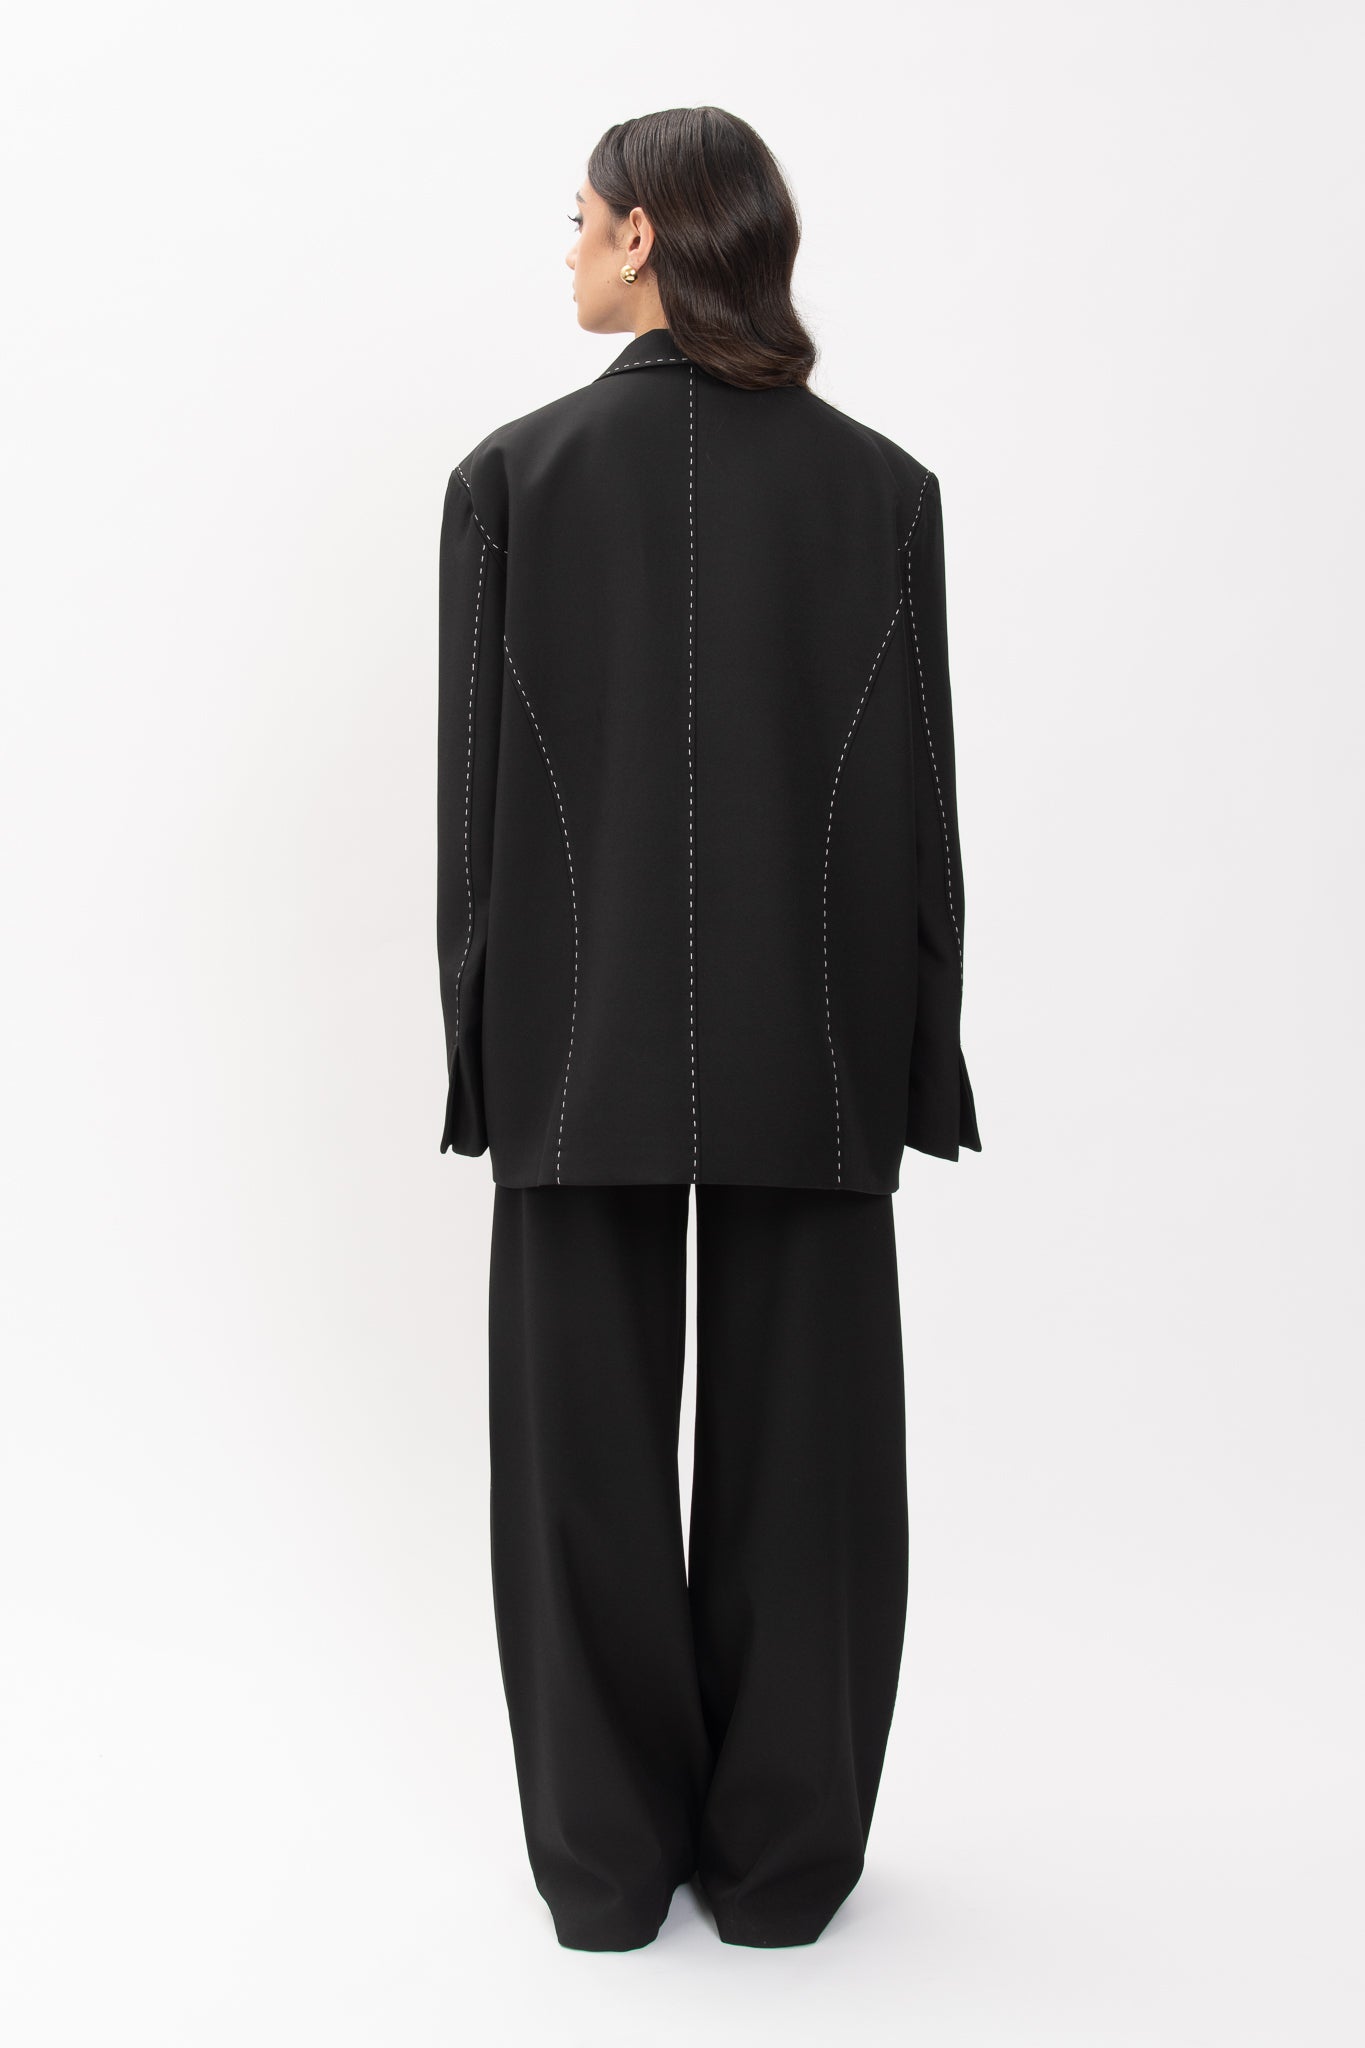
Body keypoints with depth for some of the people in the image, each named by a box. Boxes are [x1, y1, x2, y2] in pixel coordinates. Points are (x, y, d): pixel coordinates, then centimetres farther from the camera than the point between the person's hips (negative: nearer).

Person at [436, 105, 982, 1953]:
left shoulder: (512, 475, -4)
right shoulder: (880, 484, -1)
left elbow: (475, 790, -4)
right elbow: (917, 801, -2)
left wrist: (480, 1041, 5)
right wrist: (920, 1058, 5)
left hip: (580, 1045, -1)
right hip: (811, 1050, 1)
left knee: (589, 1448, 9)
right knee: (798, 1449, 10)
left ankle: (608, 1861, 19)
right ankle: (783, 1859, 20)